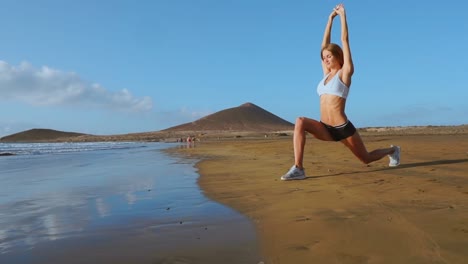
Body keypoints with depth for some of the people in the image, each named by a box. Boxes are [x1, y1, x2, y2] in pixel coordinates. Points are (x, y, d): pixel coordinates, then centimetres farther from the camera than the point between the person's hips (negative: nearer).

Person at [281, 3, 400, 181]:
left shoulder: (345, 72, -3)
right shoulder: (327, 75, 11)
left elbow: (345, 40, -5)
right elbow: (325, 45, 14)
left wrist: (343, 15, 3)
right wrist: (331, 19, 18)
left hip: (343, 128, -5)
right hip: (326, 129, 5)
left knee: (366, 159, 15)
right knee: (300, 122, -25)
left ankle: (392, 150, 49)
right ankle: (298, 169, -29)